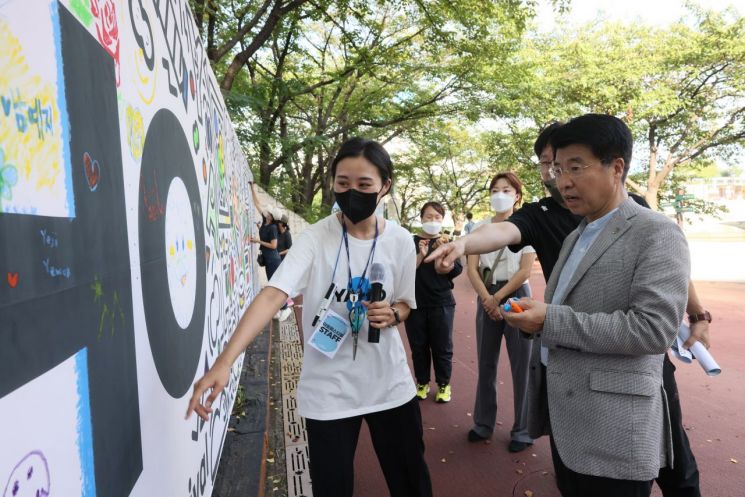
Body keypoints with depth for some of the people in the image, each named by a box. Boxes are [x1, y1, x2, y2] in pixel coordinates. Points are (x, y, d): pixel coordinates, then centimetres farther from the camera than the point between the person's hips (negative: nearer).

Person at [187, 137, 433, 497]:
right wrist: (224, 362, -38)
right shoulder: (315, 238, -14)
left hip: (389, 383, 3)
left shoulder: (400, 241, -4)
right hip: (328, 389, -2)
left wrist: (393, 314, -15)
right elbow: (273, 294, -26)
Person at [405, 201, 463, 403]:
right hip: (415, 303, 0)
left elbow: (456, 271, -6)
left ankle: (444, 384, 20)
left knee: (442, 346, 5)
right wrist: (421, 255, -20)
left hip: (441, 303, 0)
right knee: (418, 346, 8)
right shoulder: (411, 242, 2)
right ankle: (422, 383, 24)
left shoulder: (448, 243, 5)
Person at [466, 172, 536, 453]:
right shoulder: (479, 228, 6)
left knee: (521, 366, 2)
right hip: (486, 298, 3)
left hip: (515, 297, -3)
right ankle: (483, 423, 25)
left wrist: (499, 297, -11)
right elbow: (472, 268, -1)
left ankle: (522, 431, 15)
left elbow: (525, 270, -9)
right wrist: (487, 299, -13)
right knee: (486, 364, 11)